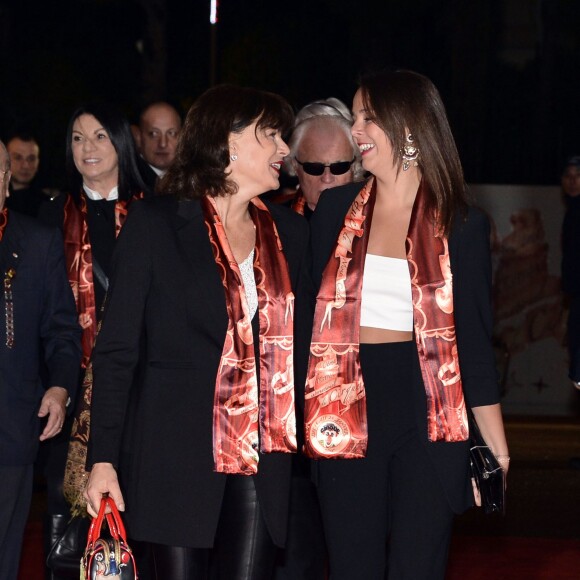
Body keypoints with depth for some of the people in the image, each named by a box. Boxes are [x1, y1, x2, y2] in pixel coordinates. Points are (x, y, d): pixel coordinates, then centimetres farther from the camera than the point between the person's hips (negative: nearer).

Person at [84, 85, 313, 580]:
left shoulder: (290, 233, 12)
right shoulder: (156, 223, -1)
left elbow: (300, 345, 16)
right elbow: (117, 347, -2)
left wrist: (304, 440, 6)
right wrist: (104, 458, -8)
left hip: (262, 456, 3)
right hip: (177, 451, -3)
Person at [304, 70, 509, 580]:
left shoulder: (461, 226, 1)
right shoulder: (337, 209, 6)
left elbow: (475, 339, 3)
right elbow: (311, 309, 8)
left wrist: (497, 447, 0)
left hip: (427, 418, -2)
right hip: (349, 412, 2)